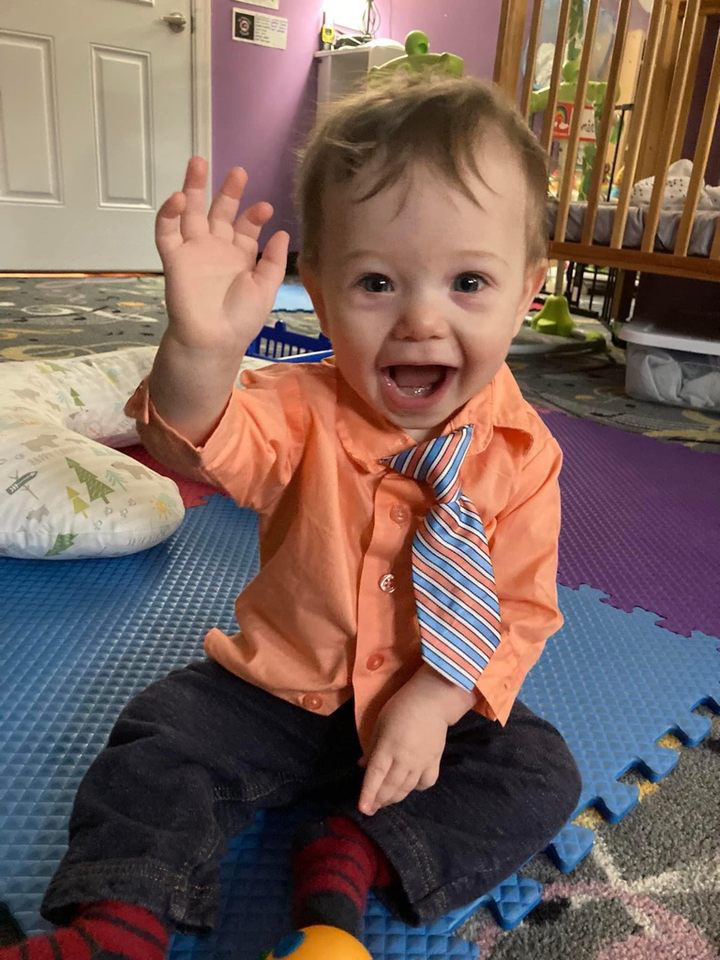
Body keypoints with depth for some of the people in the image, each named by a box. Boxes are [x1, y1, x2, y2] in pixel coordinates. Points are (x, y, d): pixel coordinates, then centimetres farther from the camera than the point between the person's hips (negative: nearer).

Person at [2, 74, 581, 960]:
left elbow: (523, 606, -12)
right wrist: (202, 346, -55)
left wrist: (437, 699, -24)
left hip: (434, 703, 1)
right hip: (278, 687, 0)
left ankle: (353, 857, -15)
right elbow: (202, 444, -35)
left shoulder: (522, 452, -15)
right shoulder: (305, 412, -17)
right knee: (162, 735, -11)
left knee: (540, 774, -14)